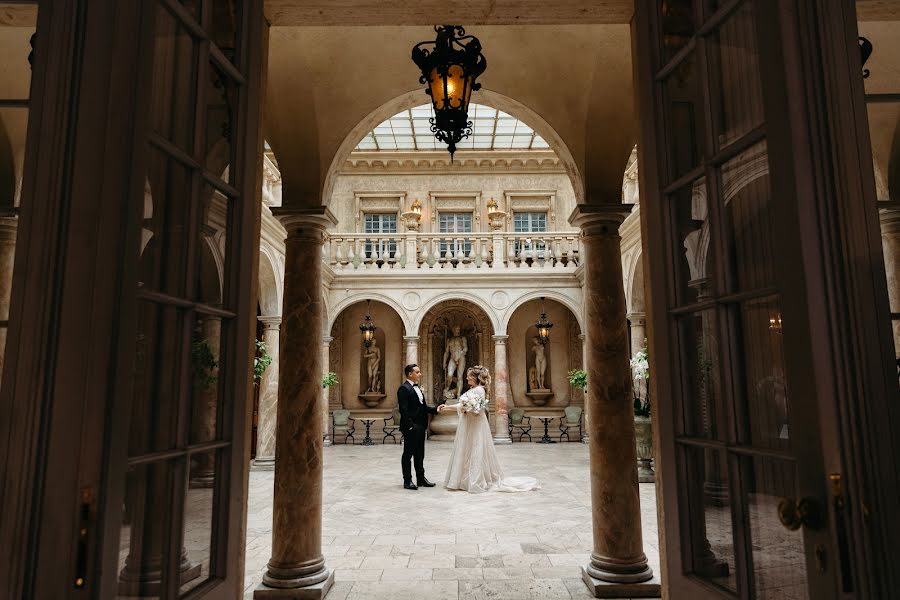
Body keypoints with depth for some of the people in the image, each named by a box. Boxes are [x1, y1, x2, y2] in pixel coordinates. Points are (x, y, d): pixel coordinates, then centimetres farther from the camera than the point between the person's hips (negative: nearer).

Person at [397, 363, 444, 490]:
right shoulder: (404, 388, -13)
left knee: (419, 454, 15)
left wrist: (435, 409, 2)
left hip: (420, 427, 9)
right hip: (411, 428, -9)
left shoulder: (418, 388, 16)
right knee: (408, 454, 2)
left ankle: (421, 479, 24)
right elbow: (403, 409, -19)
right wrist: (410, 426, -22)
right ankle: (407, 481, 11)